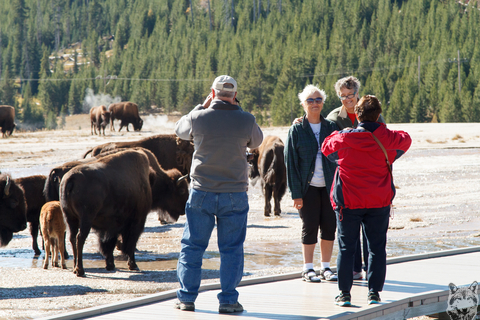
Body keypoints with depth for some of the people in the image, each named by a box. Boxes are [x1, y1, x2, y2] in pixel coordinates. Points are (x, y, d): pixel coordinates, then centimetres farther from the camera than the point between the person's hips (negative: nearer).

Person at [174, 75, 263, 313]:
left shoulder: (198, 118, -7)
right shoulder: (245, 120, -7)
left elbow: (180, 130, 15)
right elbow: (257, 141, 14)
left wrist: (202, 106, 18)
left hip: (202, 193, 0)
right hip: (234, 195, 0)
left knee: (192, 246, 10)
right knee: (231, 249, 6)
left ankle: (186, 298, 12)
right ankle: (228, 300, 4)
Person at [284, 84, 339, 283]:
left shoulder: (331, 127, 7)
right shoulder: (296, 130, 0)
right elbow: (291, 162, -2)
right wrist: (296, 193, -8)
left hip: (329, 186, 2)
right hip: (308, 186, -2)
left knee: (329, 227, 3)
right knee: (309, 227, 0)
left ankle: (326, 268, 14)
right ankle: (308, 269, 10)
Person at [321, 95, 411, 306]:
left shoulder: (344, 139, -10)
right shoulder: (387, 139, -5)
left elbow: (326, 146, 11)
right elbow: (405, 140, 17)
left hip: (349, 203, -1)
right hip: (379, 202, 1)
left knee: (346, 248, 6)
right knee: (377, 248, 8)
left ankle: (344, 293, 5)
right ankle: (374, 292, 5)